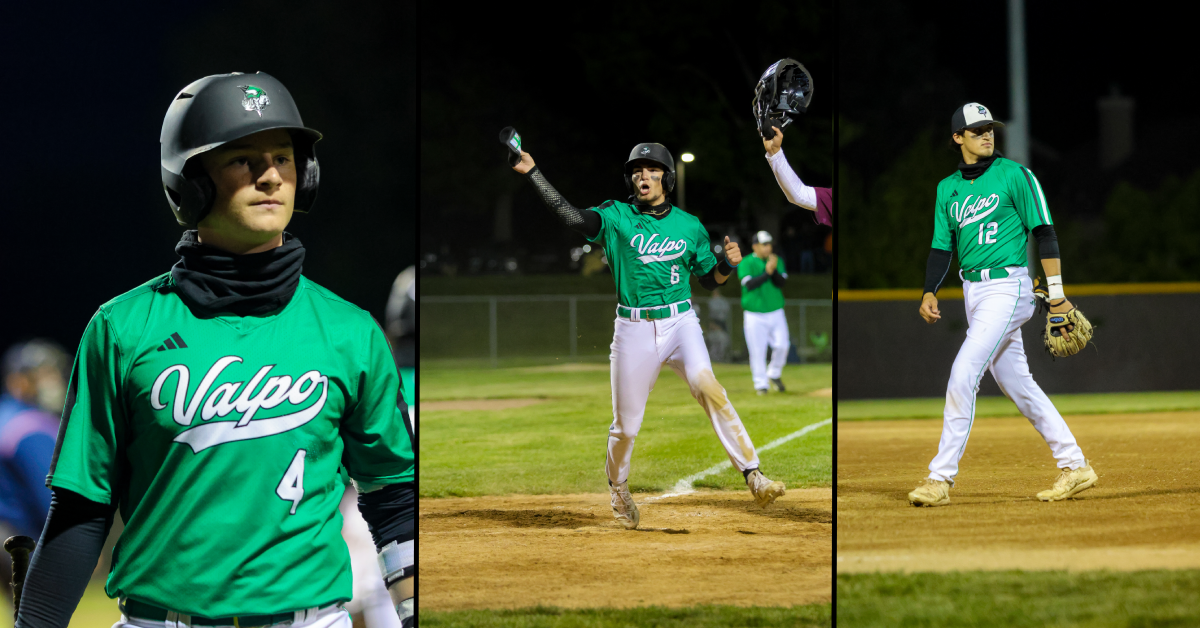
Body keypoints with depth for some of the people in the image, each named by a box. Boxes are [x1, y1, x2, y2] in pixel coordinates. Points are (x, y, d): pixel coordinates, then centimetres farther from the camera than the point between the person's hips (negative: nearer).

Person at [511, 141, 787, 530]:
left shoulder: (690, 226, 6)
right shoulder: (617, 217, 0)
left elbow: (709, 279, 15)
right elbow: (570, 216, -17)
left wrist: (728, 264, -7)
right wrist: (532, 173, -26)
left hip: (680, 323, 0)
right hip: (634, 330, 0)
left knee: (706, 385, -28)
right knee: (626, 425, 7)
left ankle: (752, 475, -30)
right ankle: (617, 486, 38)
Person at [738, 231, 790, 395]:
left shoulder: (777, 261, 7)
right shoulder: (745, 263, -5)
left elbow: (781, 282, -3)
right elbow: (749, 284, -17)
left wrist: (774, 270, -20)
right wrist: (767, 272, -24)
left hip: (776, 312, 3)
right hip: (754, 316, -3)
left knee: (782, 345, -8)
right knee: (757, 351, -4)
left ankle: (774, 375, 18)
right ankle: (761, 384, 8)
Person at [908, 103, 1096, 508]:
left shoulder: (1014, 176, -5)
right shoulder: (948, 188, 13)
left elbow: (1044, 233, -6)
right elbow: (942, 246, 14)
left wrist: (1056, 293, -11)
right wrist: (929, 292, -2)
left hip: (1007, 287, -7)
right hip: (973, 292, 7)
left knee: (963, 375, -16)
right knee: (1016, 384, 9)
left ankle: (941, 479, -13)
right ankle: (1074, 466, 18)